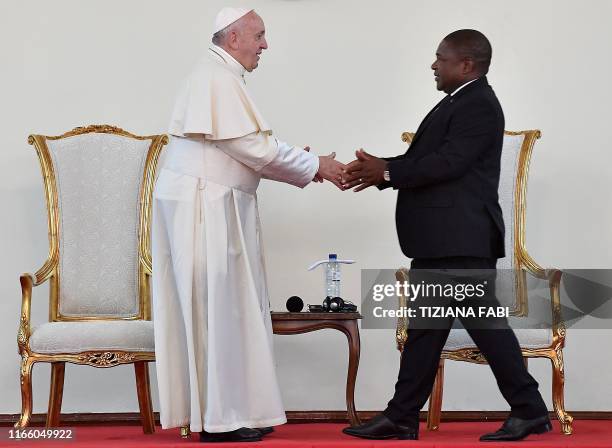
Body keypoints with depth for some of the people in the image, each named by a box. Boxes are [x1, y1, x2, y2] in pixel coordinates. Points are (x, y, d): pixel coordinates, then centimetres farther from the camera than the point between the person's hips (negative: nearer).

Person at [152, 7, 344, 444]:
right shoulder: (217, 80, -16)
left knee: (220, 308, 11)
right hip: (203, 206, -10)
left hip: (210, 205, 10)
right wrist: (315, 166, -8)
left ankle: (222, 410, 17)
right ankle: (219, 418, 1)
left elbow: (243, 150, 16)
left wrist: (302, 164, 7)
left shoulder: (220, 78, 16)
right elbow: (255, 147, -18)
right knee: (218, 307, -5)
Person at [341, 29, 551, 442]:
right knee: (425, 329, 10)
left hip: (462, 239, -10)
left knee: (484, 322, -4)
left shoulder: (479, 106, -12)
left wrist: (387, 172, -16)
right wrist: (380, 169, 3)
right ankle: (402, 418, 14)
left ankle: (530, 411, 6)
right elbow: (421, 158, 17)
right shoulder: (459, 102, 19)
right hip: (439, 240, 10)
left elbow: (447, 162, -21)